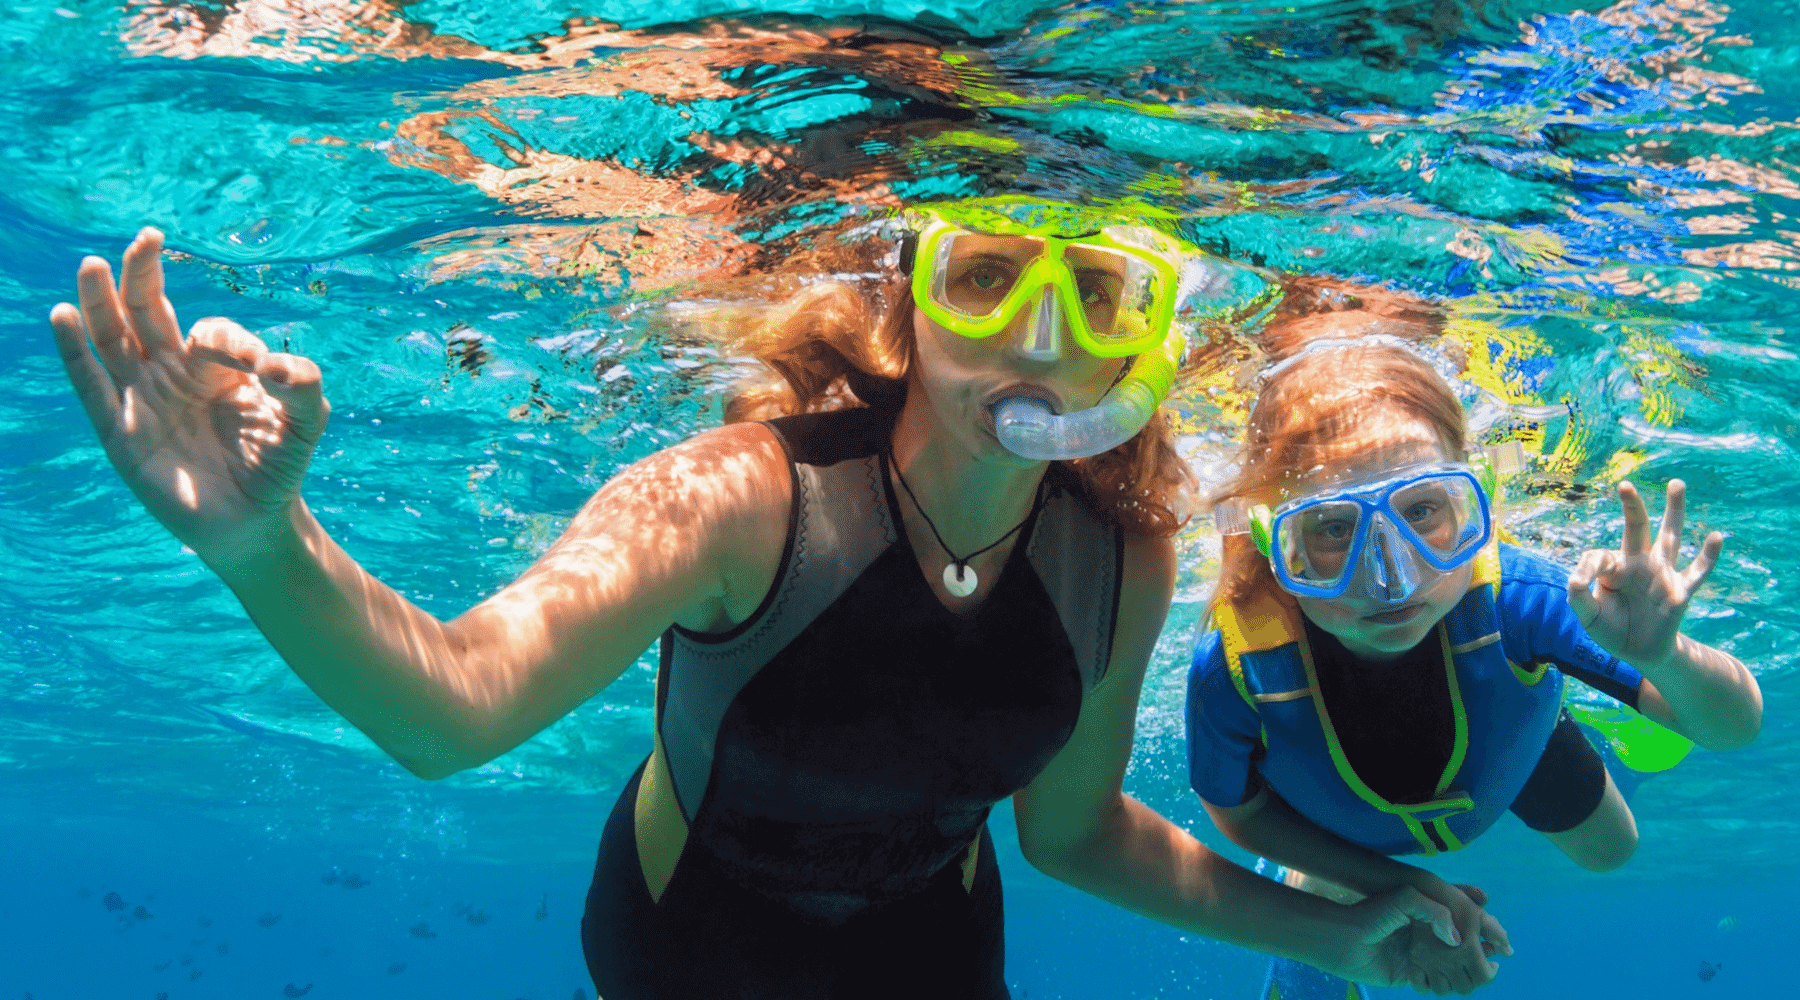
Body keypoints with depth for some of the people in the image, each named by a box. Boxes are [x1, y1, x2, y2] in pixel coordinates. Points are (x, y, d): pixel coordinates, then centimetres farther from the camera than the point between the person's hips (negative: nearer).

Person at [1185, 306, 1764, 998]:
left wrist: (1663, 658, -56)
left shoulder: (1513, 598, -44)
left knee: (1609, 852, 29)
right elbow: (1238, 809, -19)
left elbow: (1734, 727, -33)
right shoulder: (1234, 668, -44)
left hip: (1511, 745, 1)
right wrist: (1393, 882, -25)